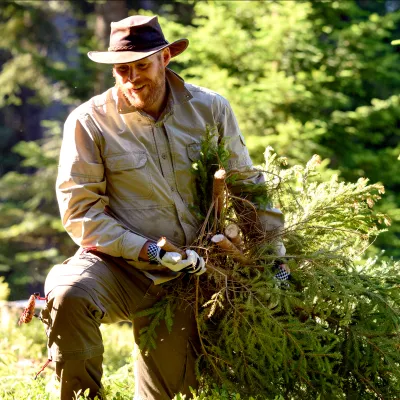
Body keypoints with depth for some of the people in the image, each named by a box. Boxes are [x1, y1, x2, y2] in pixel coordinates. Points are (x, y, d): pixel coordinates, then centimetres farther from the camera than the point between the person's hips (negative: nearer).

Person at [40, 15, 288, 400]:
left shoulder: (210, 109, 2)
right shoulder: (89, 121, -9)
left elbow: (247, 183, 11)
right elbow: (80, 212, -11)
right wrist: (151, 251, -20)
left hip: (183, 278, 3)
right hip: (116, 266, -3)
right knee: (68, 296, -35)